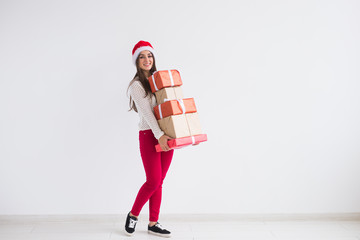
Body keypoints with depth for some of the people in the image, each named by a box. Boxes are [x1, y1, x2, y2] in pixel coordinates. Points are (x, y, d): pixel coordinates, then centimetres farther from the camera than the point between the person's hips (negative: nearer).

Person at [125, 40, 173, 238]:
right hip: (149, 135, -6)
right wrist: (159, 135, -25)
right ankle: (133, 215, 18)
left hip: (166, 135, 6)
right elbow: (146, 111, -16)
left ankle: (153, 224, 17)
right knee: (153, 181, -6)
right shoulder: (136, 85, -5)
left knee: (159, 182, 8)